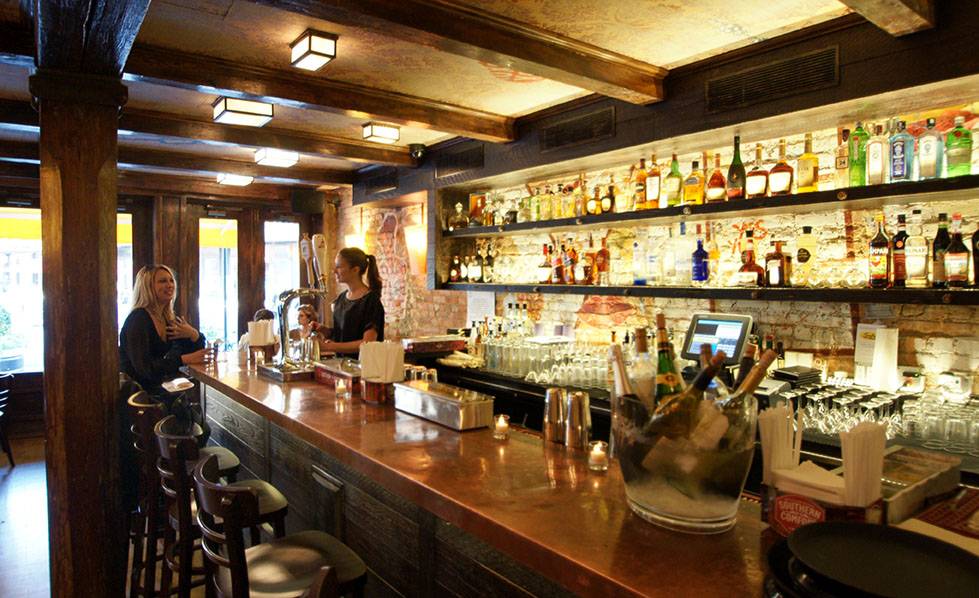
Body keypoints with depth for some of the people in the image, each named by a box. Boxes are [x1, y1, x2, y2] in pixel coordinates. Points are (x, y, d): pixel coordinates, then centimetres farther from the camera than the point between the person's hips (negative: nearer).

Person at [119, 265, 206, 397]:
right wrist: (184, 360, -27)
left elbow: (197, 350, 10)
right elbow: (143, 366, -23)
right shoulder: (138, 319, -14)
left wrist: (194, 335, -11)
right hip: (135, 391, -7)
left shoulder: (170, 318, 7)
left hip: (155, 388, 7)